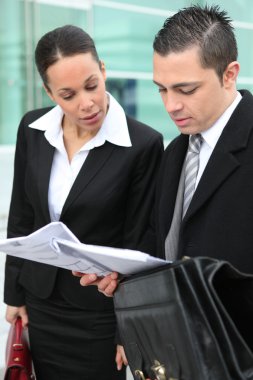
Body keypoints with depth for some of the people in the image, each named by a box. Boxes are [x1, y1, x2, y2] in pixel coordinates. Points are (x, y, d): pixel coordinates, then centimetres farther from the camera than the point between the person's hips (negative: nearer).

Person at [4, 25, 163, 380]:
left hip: (100, 314, -4)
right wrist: (14, 293, 9)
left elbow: (139, 243, -11)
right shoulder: (32, 129, -4)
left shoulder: (143, 144, -17)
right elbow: (21, 217, 6)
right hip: (40, 305, 4)